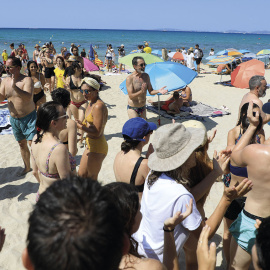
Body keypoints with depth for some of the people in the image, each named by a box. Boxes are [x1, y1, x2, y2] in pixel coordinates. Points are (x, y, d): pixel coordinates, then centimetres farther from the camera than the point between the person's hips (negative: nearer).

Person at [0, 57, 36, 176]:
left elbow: (28, 97, -29)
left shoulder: (26, 80, -15)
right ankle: (27, 167, 33)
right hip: (14, 119, 6)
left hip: (29, 117, -6)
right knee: (22, 144, 17)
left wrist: (14, 86, -39)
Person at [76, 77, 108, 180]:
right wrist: (82, 124, 0)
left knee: (91, 179, 6)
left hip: (98, 147, -10)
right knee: (81, 175, 20)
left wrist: (81, 126, -23)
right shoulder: (91, 103, 8)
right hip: (91, 145, 10)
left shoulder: (99, 106, -23)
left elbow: (97, 132, -24)